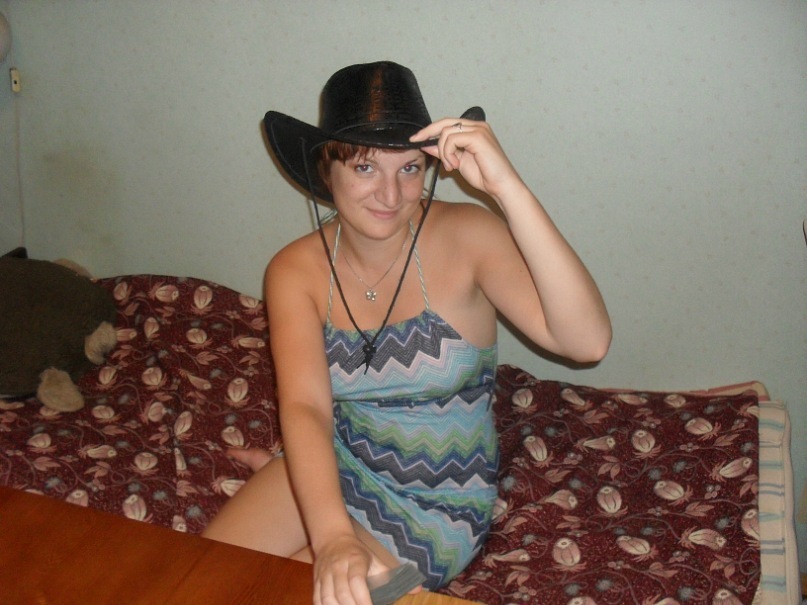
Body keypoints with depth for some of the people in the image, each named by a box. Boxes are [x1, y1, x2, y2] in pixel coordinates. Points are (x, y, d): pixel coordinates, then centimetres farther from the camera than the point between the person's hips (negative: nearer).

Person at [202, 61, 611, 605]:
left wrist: (507, 187, -43)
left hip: (438, 505, -3)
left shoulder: (465, 238, -22)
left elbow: (588, 341, -35)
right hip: (338, 464, 3)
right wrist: (331, 538, -42)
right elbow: (305, 407, -25)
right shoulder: (297, 270, -13)